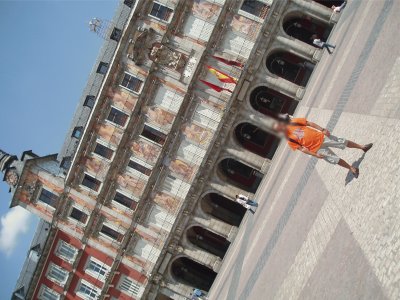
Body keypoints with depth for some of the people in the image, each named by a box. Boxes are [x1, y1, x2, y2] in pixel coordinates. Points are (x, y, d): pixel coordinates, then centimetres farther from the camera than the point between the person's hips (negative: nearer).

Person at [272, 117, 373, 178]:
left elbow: (310, 123, 1)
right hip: (317, 149, -2)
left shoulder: (294, 122, -5)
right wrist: (315, 155, -14)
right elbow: (302, 149, -9)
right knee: (335, 159, 0)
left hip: (321, 137, 2)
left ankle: (362, 147, 26)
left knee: (342, 142, 7)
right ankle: (352, 169, 21)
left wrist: (322, 130, -6)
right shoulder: (290, 140, -10)